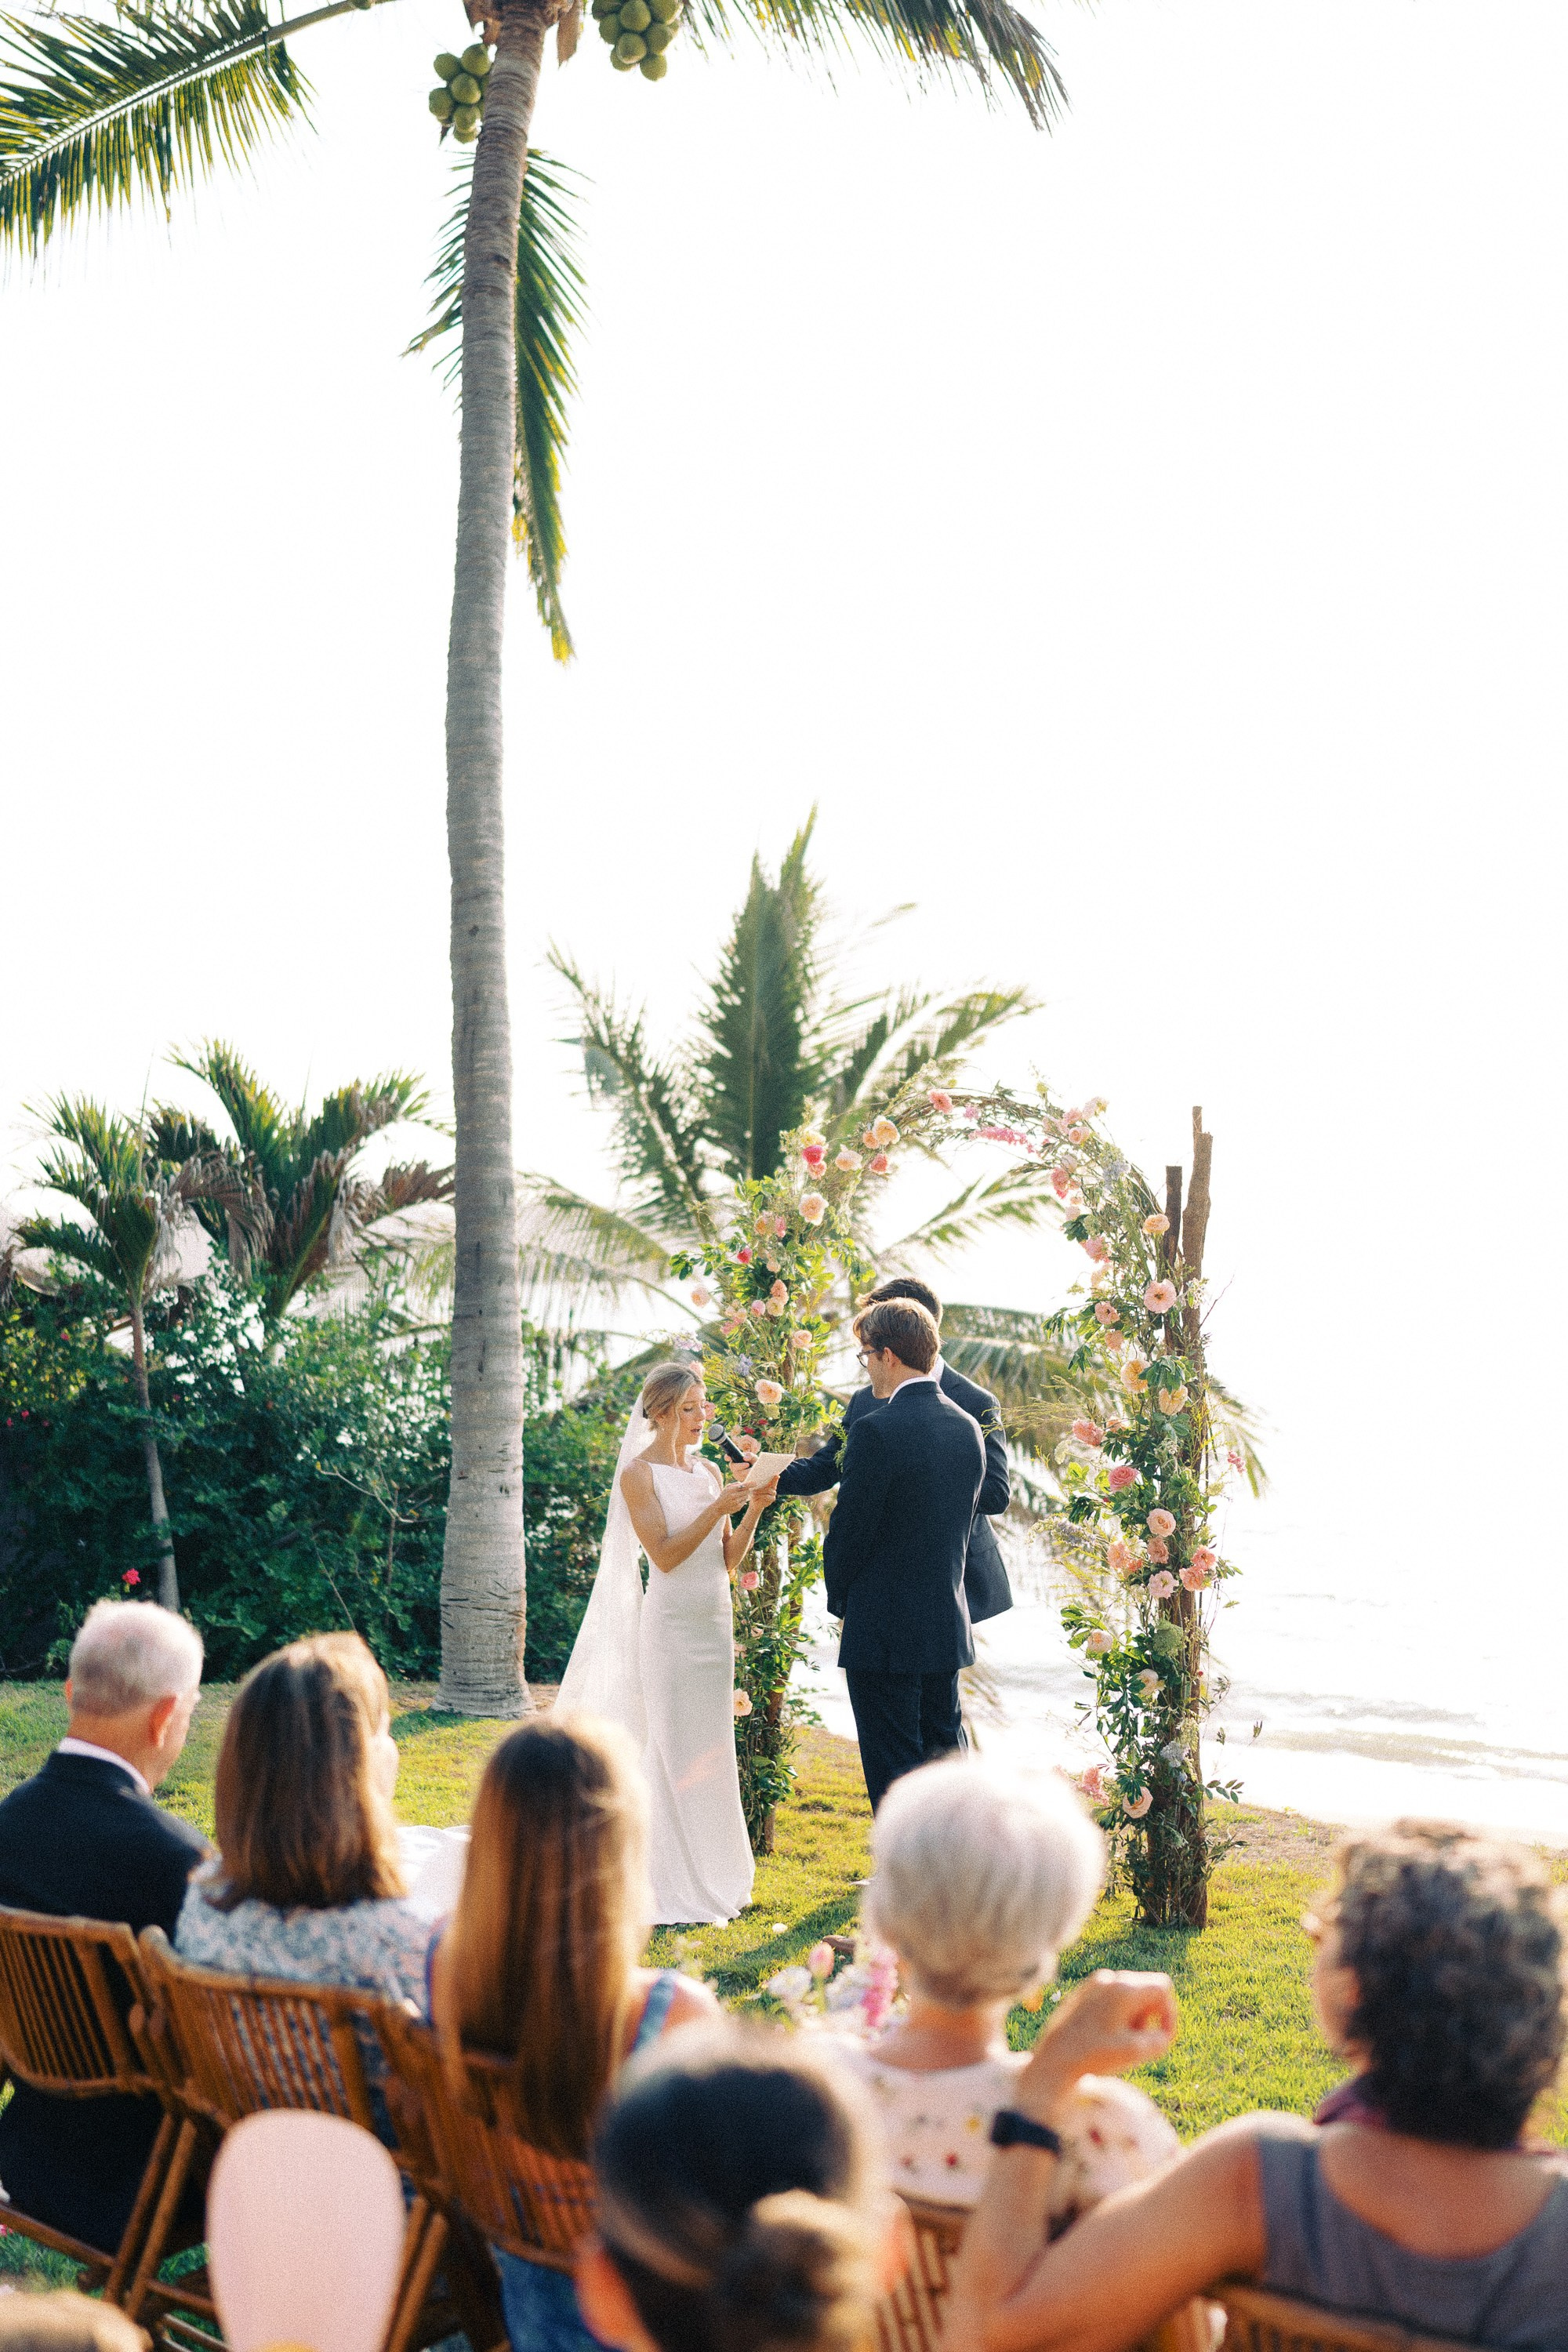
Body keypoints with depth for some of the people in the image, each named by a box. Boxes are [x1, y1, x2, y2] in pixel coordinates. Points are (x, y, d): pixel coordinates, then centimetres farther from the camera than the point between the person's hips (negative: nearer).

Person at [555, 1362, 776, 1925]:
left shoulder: (709, 1472, 11)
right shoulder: (639, 1473, -7)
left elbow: (728, 1562, 10)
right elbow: (665, 1554, -15)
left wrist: (753, 1511, -4)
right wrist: (718, 1510, -22)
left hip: (715, 1625, 6)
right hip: (671, 1623, -6)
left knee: (713, 1749, 10)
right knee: (672, 1752, -4)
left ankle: (710, 1878, 18)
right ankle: (672, 1892, 2)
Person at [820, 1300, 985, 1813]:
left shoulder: (876, 1431, -18)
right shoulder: (967, 1428, 6)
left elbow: (848, 1528, -12)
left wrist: (839, 1598, 5)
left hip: (885, 1635, -7)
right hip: (949, 1628, 7)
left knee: (894, 1773, 0)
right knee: (944, 1757, 17)